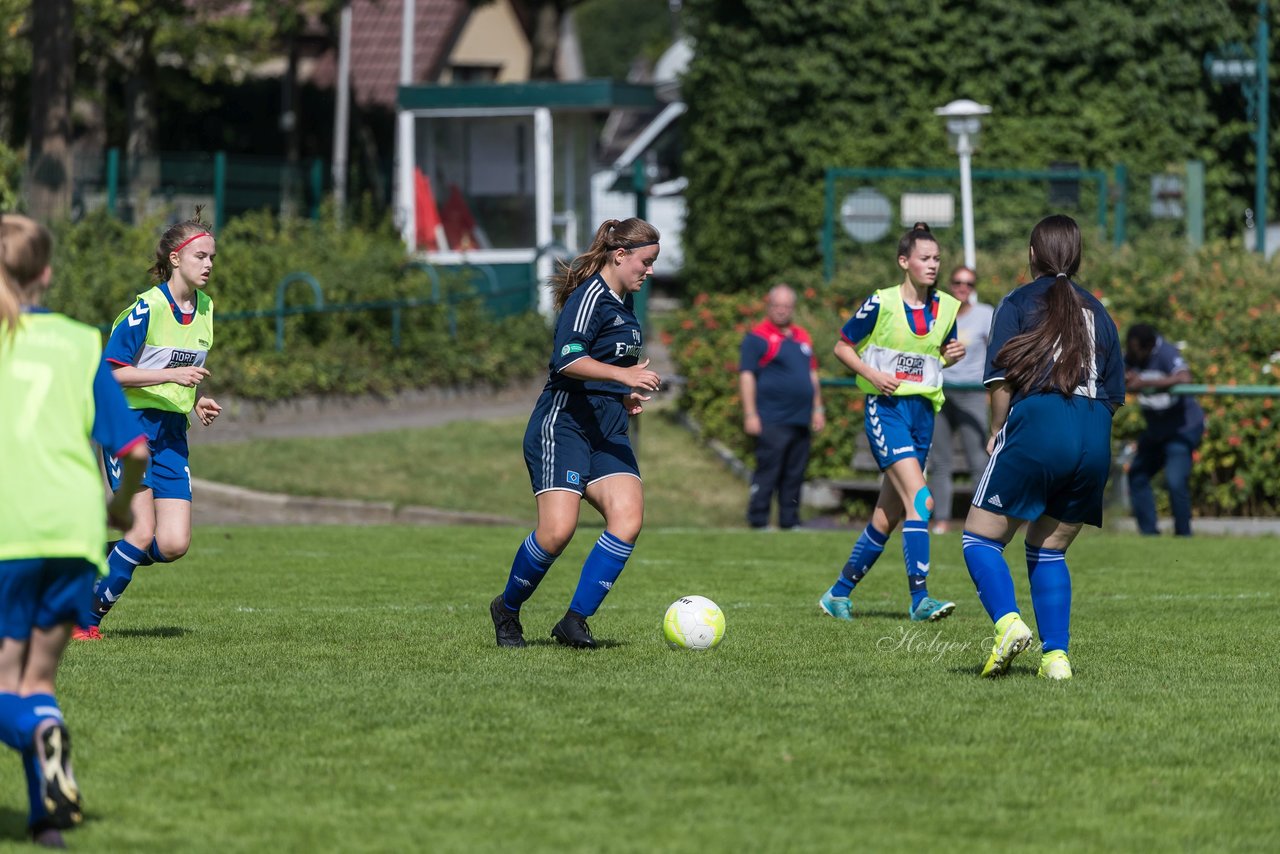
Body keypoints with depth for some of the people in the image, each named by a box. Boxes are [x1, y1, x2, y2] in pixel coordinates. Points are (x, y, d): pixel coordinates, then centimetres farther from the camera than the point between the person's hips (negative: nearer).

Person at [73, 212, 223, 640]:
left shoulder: (204, 307, 11)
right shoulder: (147, 308, -13)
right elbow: (110, 371, -14)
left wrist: (198, 400, 8)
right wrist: (171, 376, -22)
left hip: (171, 432, 7)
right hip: (130, 424, -7)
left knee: (173, 545, -6)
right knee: (143, 533, -15)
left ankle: (104, 563, 20)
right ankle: (86, 618, -1)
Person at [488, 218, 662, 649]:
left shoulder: (624, 302, 17)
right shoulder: (590, 295, -11)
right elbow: (567, 359, -25)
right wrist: (623, 375, -32)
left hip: (607, 434, 8)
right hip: (562, 427, -8)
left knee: (628, 518, -14)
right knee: (557, 530, -17)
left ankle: (575, 621, -10)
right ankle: (507, 609, 9)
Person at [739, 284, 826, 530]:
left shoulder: (802, 337, 18)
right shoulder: (757, 337, -3)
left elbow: (812, 374, 24)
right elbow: (746, 376, -8)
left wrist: (817, 408, 18)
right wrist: (750, 414, -14)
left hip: (801, 421, 7)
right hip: (772, 422, -7)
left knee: (795, 475, 8)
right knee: (767, 472, -10)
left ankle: (790, 521, 14)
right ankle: (758, 522, -7)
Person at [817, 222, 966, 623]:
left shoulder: (945, 308, 8)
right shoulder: (881, 303, -7)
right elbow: (842, 347, 1)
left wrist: (952, 355, 1)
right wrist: (873, 375, -14)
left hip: (923, 410, 6)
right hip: (887, 407, -6)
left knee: (887, 517, 7)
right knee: (920, 499, -22)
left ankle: (838, 594, 20)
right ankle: (920, 598, -23)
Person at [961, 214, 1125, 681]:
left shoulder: (1018, 303, 7)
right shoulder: (1097, 311, 20)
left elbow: (1002, 379, -2)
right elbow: (1114, 395, 16)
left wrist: (997, 431, 12)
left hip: (1037, 422, -5)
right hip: (1094, 440, 5)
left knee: (980, 538, 4)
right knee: (1049, 550, 17)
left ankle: (1008, 621, -19)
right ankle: (1055, 654, 5)